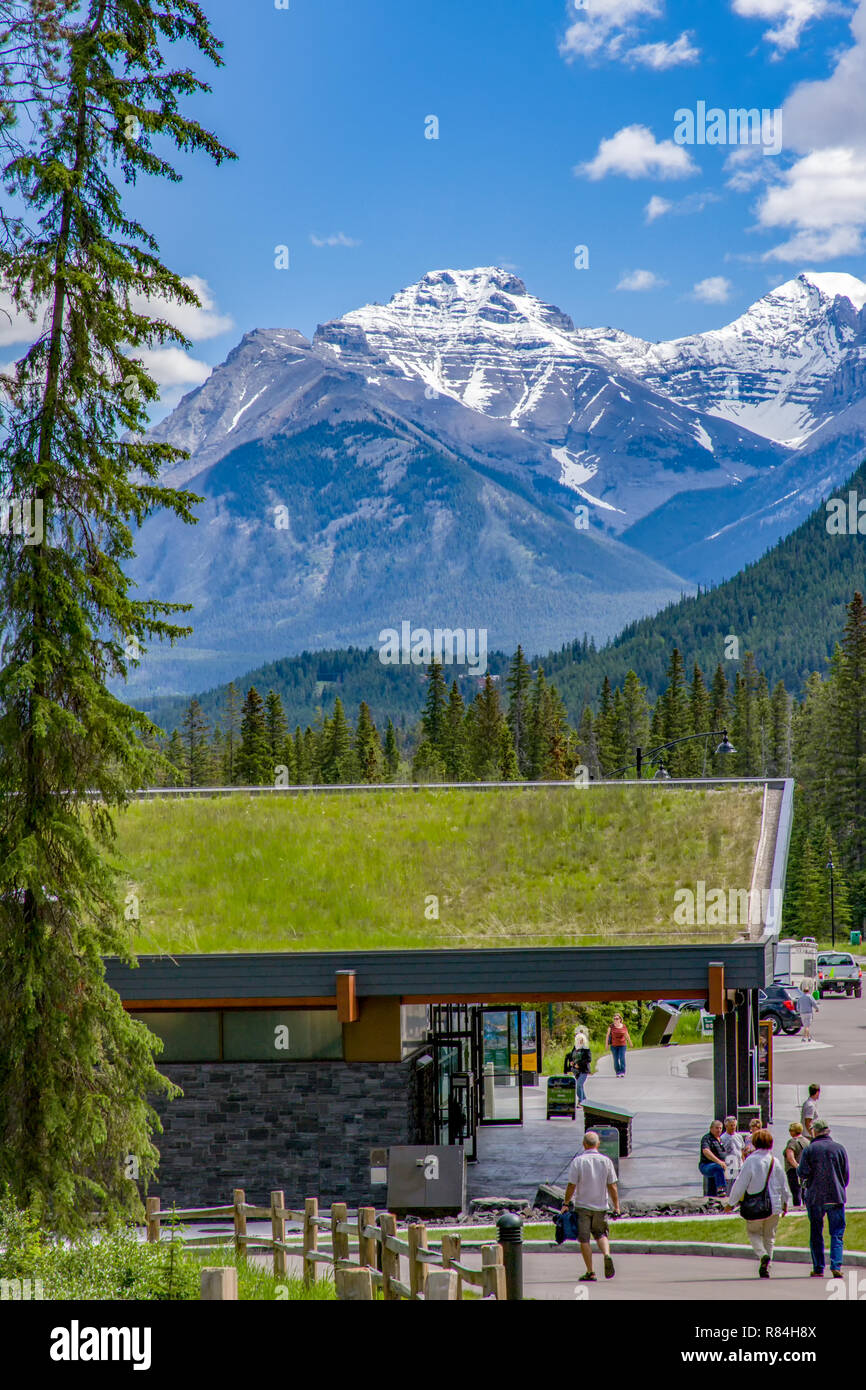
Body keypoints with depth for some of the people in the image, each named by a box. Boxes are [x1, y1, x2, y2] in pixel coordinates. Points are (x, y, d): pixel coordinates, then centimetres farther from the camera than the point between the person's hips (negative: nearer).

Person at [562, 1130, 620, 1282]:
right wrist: (616, 1207, 6)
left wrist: (566, 1204, 1)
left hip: (582, 1206, -3)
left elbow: (571, 1185, -9)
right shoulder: (606, 1161, -1)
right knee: (600, 1234, 19)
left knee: (584, 1239, 4)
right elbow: (612, 1186, 0)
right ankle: (607, 1255, -10)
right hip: (601, 1206, 3)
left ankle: (590, 1272, 1)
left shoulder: (578, 1161, -9)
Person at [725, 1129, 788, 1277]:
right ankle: (766, 1266, 13)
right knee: (769, 1236, 16)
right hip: (774, 1206, 3)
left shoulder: (751, 1161, -13)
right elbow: (782, 1185, 8)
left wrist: (731, 1203, -1)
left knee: (753, 1232, 14)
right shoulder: (775, 1162, -1)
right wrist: (785, 1203, 23)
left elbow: (740, 1184, -11)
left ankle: (763, 1255, -12)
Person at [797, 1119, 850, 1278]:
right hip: (836, 1197, 1)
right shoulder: (839, 1148, 2)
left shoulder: (809, 1149, -3)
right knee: (837, 1234, 3)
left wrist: (797, 1168, 12)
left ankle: (818, 1268, 8)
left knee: (816, 1234, 9)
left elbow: (803, 1172, -10)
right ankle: (836, 1266, -12)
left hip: (815, 1198, -1)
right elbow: (846, 1176, 5)